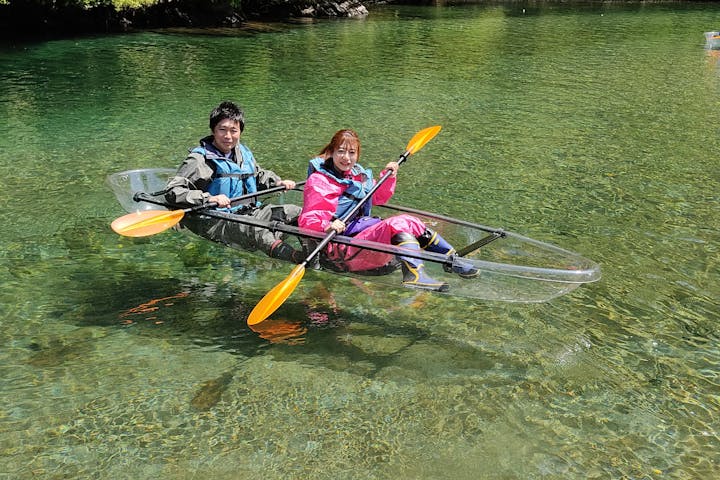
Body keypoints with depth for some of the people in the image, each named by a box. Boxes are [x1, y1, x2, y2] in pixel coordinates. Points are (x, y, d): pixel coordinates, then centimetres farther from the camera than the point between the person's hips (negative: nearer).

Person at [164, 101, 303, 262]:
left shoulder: (243, 153, 14)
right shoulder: (200, 159, -9)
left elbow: (260, 175, 33)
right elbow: (172, 191, -18)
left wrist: (277, 182, 11)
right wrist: (209, 199, -30)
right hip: (215, 222, -9)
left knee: (294, 212, -1)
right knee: (256, 231, -37)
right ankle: (298, 258, -57)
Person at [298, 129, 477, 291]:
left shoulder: (358, 174, 15)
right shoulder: (318, 181, -10)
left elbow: (378, 198, 29)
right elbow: (306, 221, -15)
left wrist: (388, 177, 11)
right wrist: (327, 225, -36)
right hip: (342, 246, -9)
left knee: (410, 222, 2)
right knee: (397, 223, -26)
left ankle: (453, 260, 11)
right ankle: (414, 274, -46)